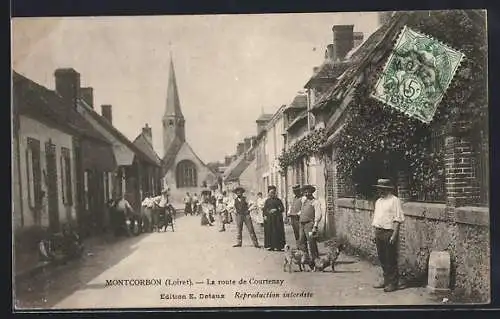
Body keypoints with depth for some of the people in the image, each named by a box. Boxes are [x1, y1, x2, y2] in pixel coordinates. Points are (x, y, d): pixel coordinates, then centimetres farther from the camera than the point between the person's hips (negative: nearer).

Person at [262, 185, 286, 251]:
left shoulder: (278, 200, 6)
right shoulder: (267, 201, 12)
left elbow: (282, 208, 2)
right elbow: (264, 209, 10)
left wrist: (276, 210, -13)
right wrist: (265, 215, -5)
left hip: (277, 218, -2)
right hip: (269, 218, 2)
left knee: (277, 232, -5)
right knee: (269, 232, -1)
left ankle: (278, 246, -2)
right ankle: (270, 246, 4)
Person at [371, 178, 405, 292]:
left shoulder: (394, 201, -9)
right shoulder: (378, 201, 16)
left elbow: (397, 220, -13)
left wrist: (394, 235, -18)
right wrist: (375, 233, 16)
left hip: (389, 232, -8)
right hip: (379, 232, 8)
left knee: (391, 260, -1)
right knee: (382, 258, 13)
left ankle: (393, 283, 8)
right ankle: (386, 281, 23)